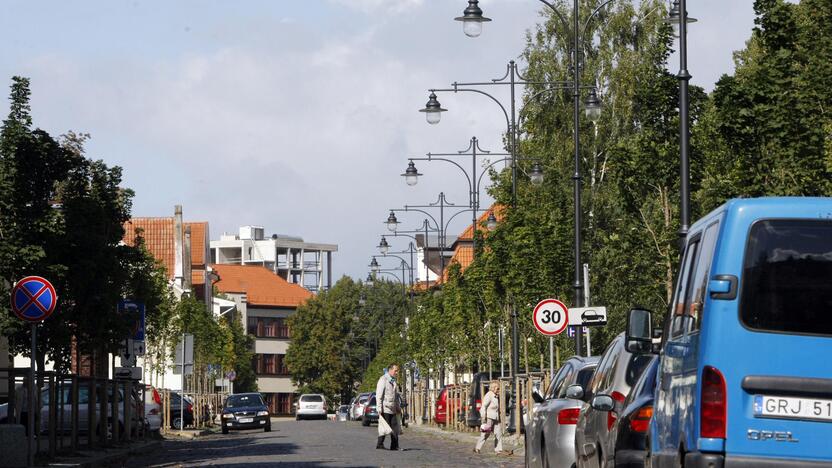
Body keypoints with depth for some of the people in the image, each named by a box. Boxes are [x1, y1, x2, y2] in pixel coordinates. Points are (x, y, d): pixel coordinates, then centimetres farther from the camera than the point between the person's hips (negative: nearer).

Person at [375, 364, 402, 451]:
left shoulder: (394, 381, 17)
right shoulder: (383, 380, -8)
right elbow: (379, 395, -13)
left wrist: (398, 407, 21)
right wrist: (379, 409, -18)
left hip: (393, 409, 8)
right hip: (385, 409, -8)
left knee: (394, 427, 2)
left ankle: (394, 446, 3)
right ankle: (380, 444, 4)